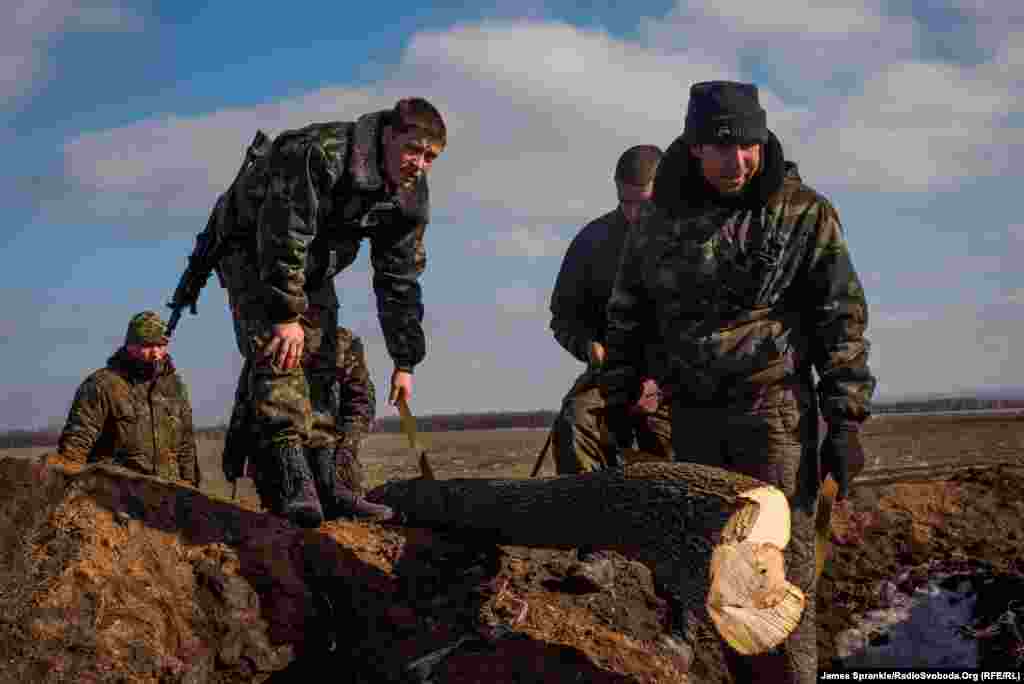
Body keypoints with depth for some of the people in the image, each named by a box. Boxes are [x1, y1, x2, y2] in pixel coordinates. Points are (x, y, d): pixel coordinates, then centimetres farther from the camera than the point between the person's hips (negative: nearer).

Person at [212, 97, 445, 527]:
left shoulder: (410, 199, -9)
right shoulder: (320, 155, -34)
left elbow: (400, 280, -4)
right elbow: (282, 238, -35)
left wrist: (404, 362, -5)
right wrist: (286, 315, -37)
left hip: (313, 265, 8)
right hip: (253, 246, -8)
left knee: (319, 361, 1)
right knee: (277, 349, -24)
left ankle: (324, 479, 2)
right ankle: (291, 477, -36)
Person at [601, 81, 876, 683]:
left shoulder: (803, 213, -4)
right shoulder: (660, 226, 6)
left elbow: (842, 322, -4)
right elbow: (626, 322, 14)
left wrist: (846, 422, -9)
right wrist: (616, 409, 13)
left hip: (776, 412, -4)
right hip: (694, 419, 4)